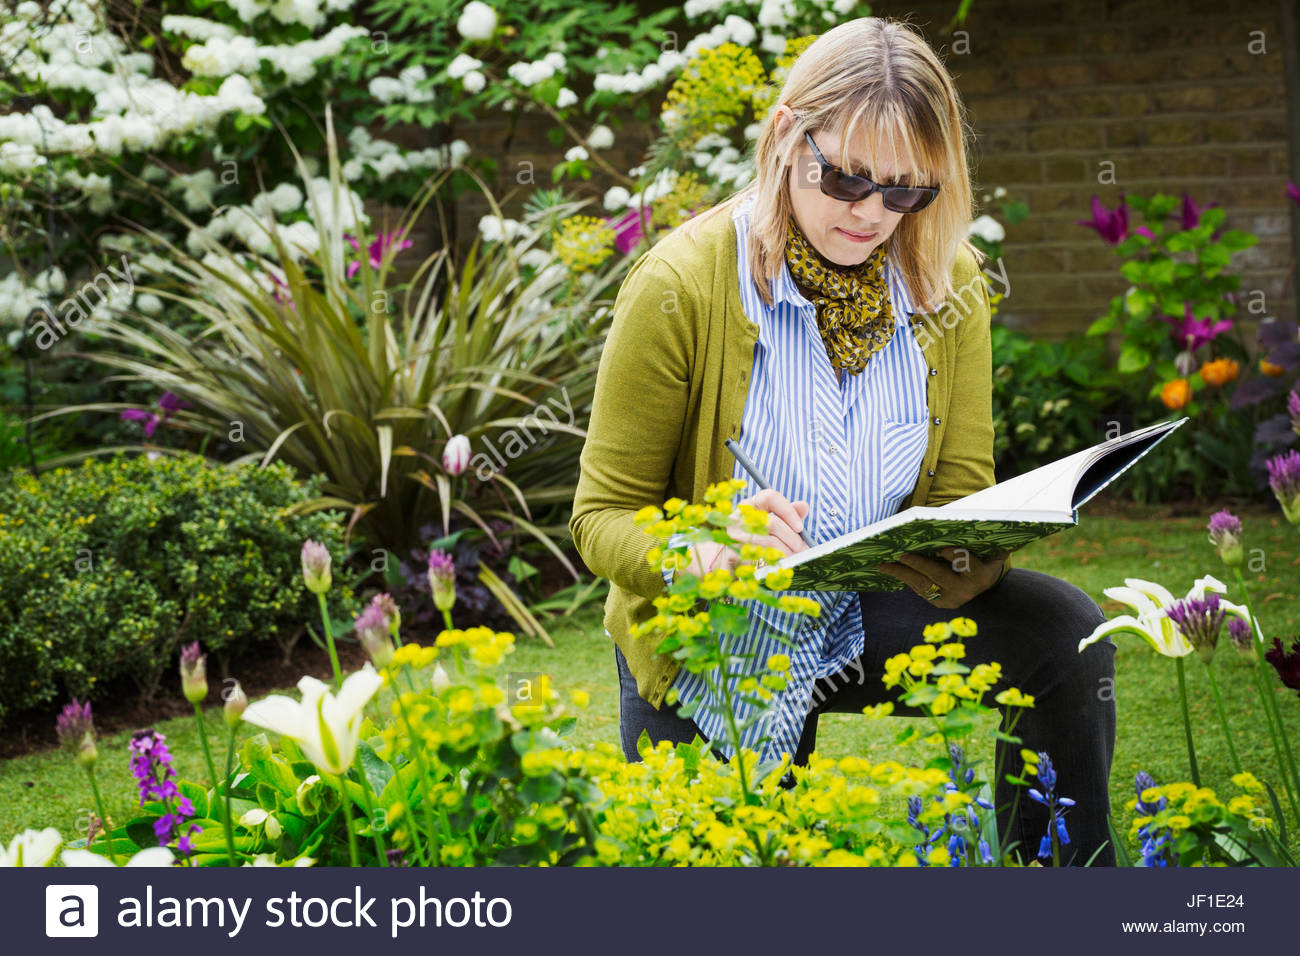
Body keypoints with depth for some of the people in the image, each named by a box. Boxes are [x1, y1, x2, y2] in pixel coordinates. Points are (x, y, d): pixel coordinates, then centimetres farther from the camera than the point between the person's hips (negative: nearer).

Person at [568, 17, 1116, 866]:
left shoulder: (948, 286, -7)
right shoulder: (682, 284, -20)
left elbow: (962, 496, -4)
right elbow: (604, 517, -17)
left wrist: (966, 558, -30)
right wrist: (704, 557, -40)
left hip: (864, 620, 3)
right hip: (710, 654, -3)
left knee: (1065, 634, -22)